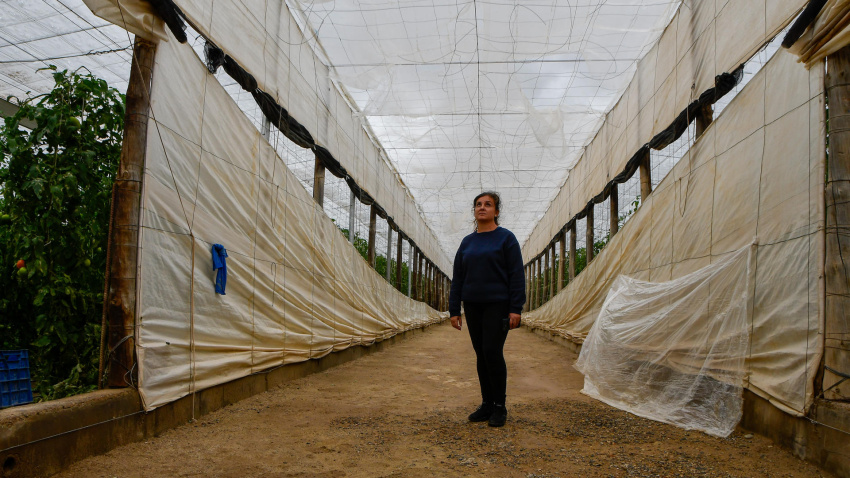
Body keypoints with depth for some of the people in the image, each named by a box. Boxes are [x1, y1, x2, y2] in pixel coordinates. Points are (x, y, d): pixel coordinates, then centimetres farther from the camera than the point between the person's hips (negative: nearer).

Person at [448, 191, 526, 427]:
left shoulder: (506, 238, -3)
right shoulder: (467, 242, 10)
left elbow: (517, 275, -7)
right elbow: (457, 278, 11)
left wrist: (516, 309, -14)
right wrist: (454, 310, 6)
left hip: (498, 305, -5)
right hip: (473, 306, 5)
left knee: (492, 352, -10)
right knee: (481, 355, 9)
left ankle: (500, 407, 6)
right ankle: (487, 404, 20)